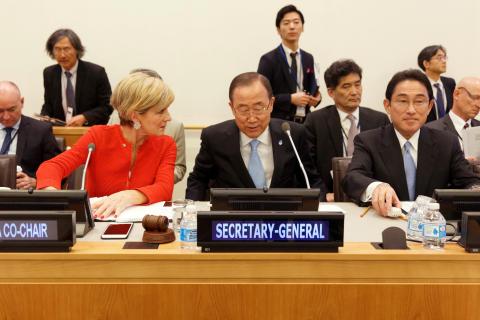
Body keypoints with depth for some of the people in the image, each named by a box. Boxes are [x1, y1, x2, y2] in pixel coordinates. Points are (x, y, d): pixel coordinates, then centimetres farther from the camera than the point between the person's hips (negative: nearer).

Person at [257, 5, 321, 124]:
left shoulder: (308, 58, 11)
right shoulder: (268, 59, -6)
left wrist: (316, 97, -2)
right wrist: (290, 98, -17)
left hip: (305, 121, 5)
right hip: (279, 122, -5)